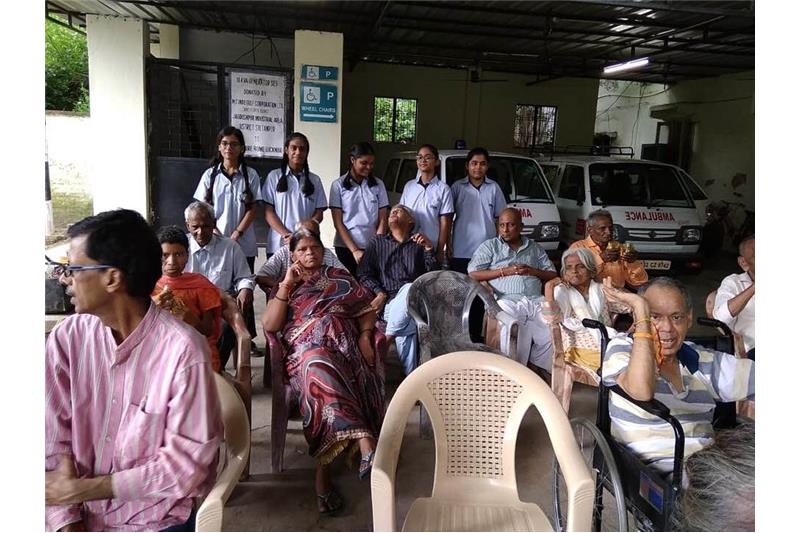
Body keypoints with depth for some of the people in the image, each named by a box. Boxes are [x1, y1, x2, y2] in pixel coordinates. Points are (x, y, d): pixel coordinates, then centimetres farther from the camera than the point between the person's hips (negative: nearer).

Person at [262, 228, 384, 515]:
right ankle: (366, 445, -49)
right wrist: (287, 284, 2)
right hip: (305, 352, 0)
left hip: (344, 346, 1)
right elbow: (269, 325, 6)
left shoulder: (339, 277, 23)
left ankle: (323, 469, -35)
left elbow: (366, 309, 13)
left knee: (322, 371, -37)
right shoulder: (284, 286, 23)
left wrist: (365, 337, -6)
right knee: (320, 367, -39)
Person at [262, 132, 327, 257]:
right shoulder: (274, 176, 6)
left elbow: (319, 214, 7)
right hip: (278, 244, -1)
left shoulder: (314, 180, 10)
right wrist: (286, 234, -13)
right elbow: (268, 212, 2)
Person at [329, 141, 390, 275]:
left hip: (372, 248, 1)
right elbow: (338, 223, -3)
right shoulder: (338, 185, 0)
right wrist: (354, 250, -11)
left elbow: (382, 220, 5)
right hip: (346, 247, -1)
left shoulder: (378, 185, 6)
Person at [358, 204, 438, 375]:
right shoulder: (377, 242, 24)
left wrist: (429, 249, -2)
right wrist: (380, 293, -3)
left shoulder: (419, 244, 23)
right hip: (389, 303, 0)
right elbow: (364, 274, 15)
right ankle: (410, 377, -23)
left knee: (408, 289, -37)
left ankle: (388, 338, -22)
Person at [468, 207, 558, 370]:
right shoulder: (490, 246, 15)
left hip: (536, 300, 3)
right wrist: (504, 271, -3)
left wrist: (532, 271, -1)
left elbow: (552, 274, 19)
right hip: (508, 300, -3)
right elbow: (473, 274, 2)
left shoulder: (535, 247, 24)